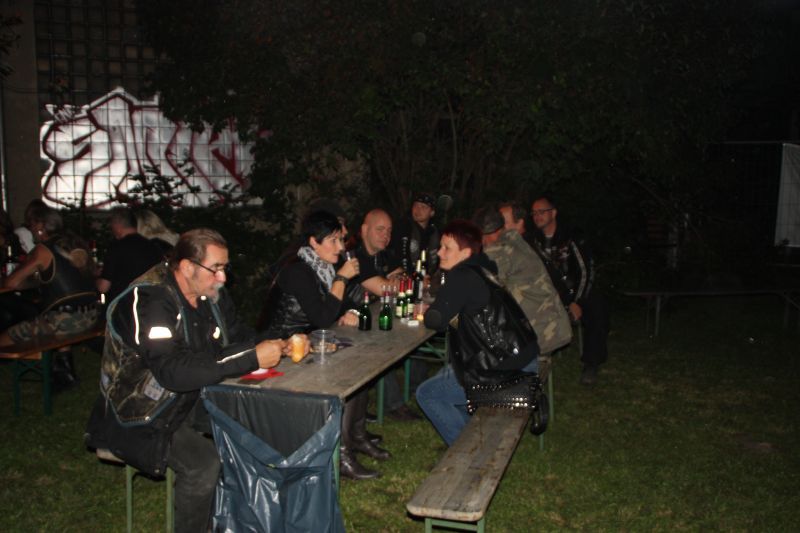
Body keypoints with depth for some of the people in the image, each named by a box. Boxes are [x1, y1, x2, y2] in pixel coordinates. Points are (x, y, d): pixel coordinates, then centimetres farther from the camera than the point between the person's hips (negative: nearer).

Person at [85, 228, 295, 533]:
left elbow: (239, 337, 7)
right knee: (203, 462, -28)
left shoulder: (210, 293, -2)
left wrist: (278, 346, -14)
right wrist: (252, 359, -36)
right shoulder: (148, 302, -26)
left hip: (191, 401, 8)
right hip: (139, 418, -7)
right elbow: (173, 372, -36)